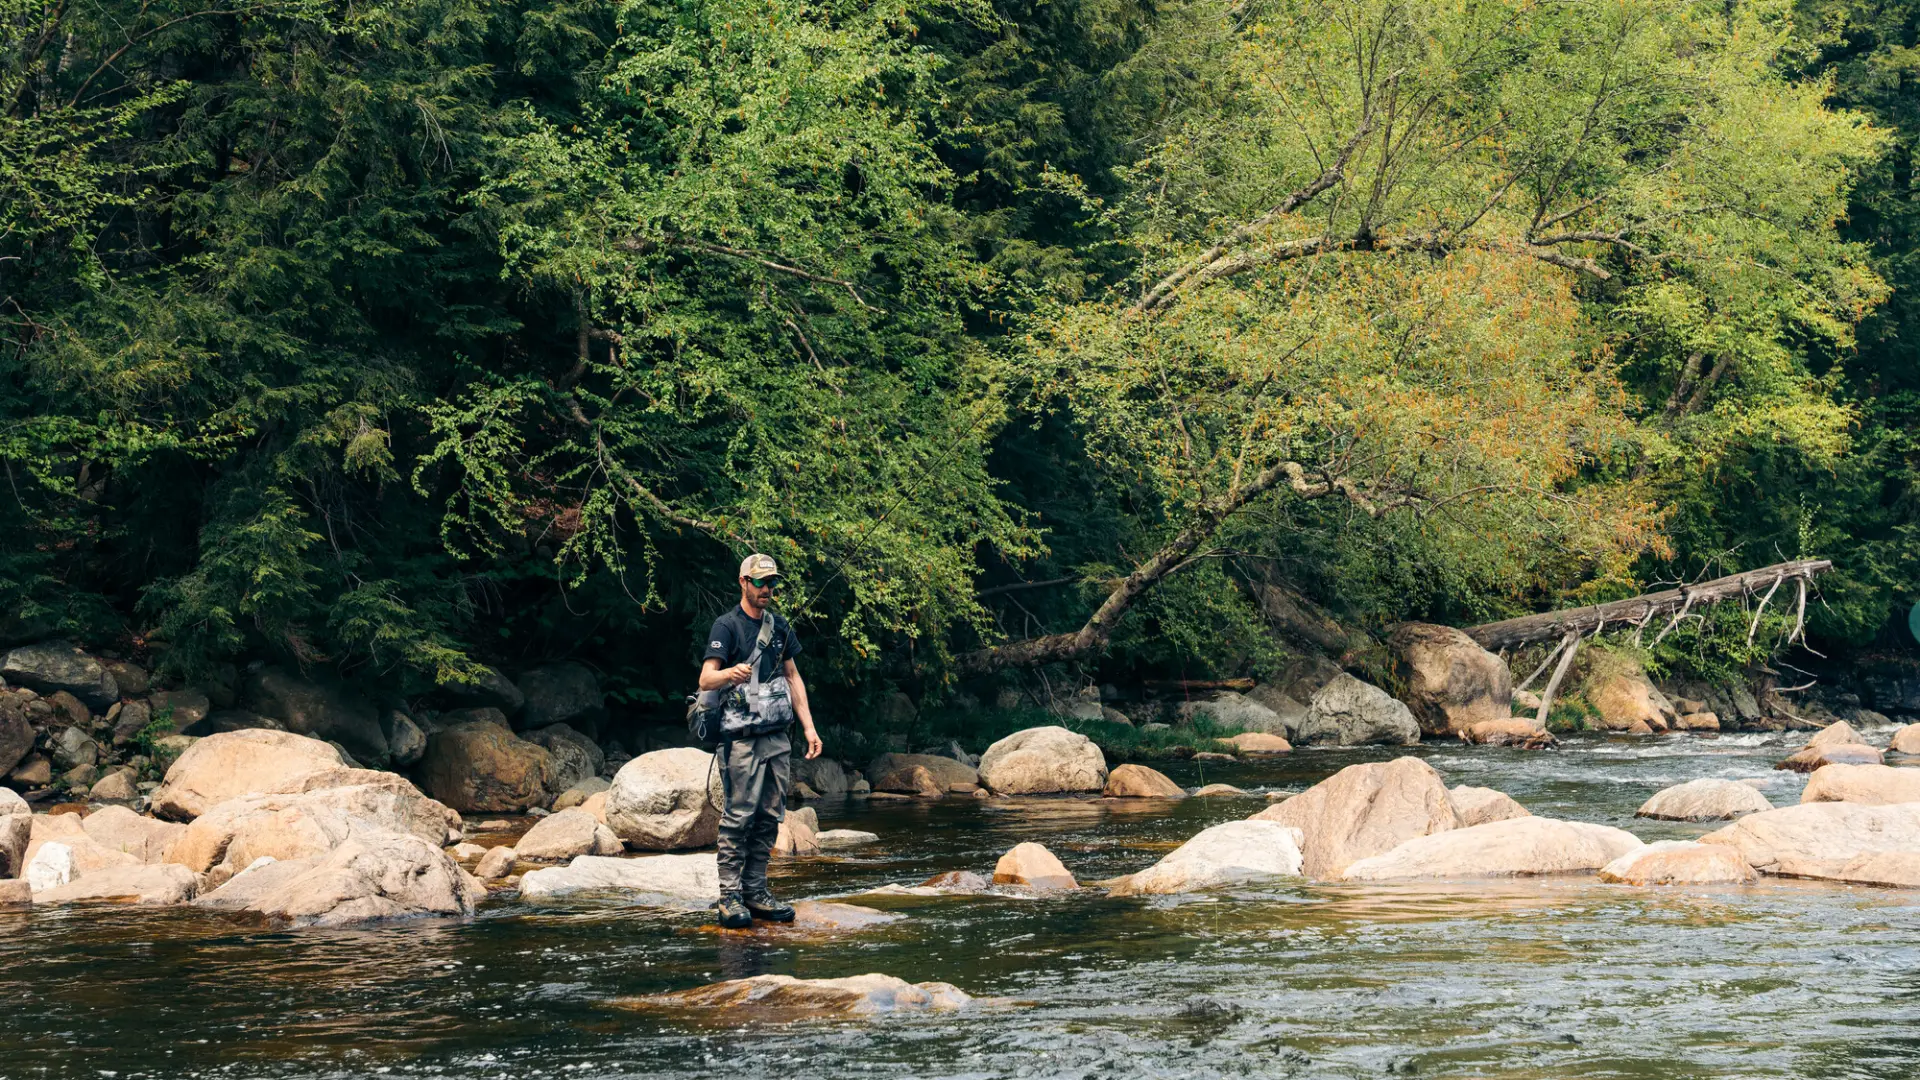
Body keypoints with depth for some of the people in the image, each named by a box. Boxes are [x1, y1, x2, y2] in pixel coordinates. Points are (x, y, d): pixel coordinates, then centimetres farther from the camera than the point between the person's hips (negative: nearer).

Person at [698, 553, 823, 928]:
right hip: (741, 738, -7)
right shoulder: (727, 626, -4)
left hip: (777, 738, 7)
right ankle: (729, 897, -7)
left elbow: (793, 677, 22)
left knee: (769, 817, 6)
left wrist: (809, 726, 14)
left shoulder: (779, 627, 16)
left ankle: (756, 890, 12)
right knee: (739, 816, -9)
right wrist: (730, 673, -37)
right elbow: (706, 679, -14)